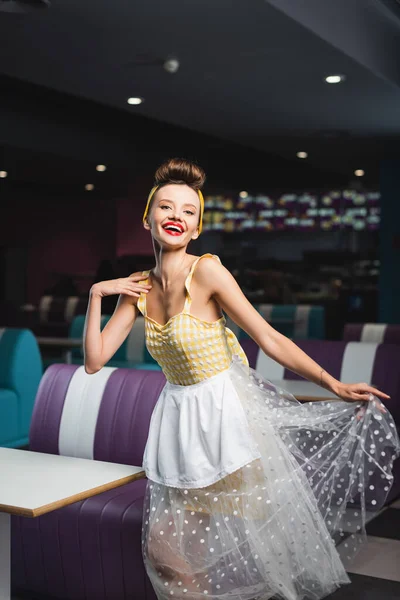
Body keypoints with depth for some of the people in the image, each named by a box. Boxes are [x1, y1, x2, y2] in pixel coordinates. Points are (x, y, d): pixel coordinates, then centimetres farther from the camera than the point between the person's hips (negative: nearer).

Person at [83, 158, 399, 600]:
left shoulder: (206, 271, -16)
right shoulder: (138, 287, 0)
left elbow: (269, 339, -15)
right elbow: (94, 360, 0)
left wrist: (334, 385, -16)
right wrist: (96, 295, -7)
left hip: (227, 409, -5)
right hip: (179, 414, 5)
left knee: (260, 527, 5)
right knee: (164, 550, 10)